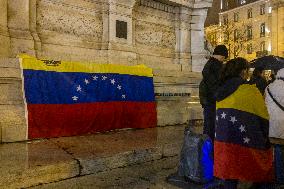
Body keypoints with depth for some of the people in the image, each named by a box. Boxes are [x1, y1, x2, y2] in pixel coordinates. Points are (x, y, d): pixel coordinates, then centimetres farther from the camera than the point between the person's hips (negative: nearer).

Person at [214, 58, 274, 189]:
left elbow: (219, 115, 10)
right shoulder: (250, 89, -8)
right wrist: (265, 137, 10)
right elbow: (264, 117, -3)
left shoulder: (221, 91, 8)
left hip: (222, 139, 5)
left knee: (230, 175, 14)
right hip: (245, 142, -5)